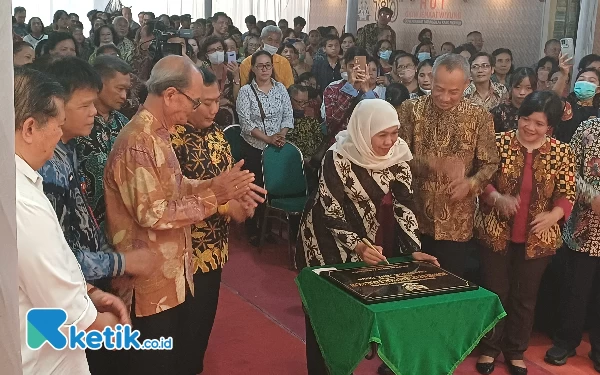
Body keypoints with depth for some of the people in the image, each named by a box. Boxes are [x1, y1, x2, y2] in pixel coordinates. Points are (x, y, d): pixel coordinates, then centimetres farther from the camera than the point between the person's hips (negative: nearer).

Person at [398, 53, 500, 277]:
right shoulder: (411, 110, -3)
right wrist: (434, 164, -24)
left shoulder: (480, 118, -1)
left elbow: (490, 164, 1)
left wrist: (470, 184, -20)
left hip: (456, 223, 0)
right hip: (414, 217, 0)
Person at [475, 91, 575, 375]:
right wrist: (498, 198, -23)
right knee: (494, 292, 10)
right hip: (496, 233, -1)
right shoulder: (500, 143, -7)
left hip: (537, 239, 1)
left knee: (525, 297, 15)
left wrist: (553, 215, -21)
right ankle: (489, 348, 29)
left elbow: (567, 194, -1)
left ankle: (516, 351, 33)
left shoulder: (562, 153, -4)